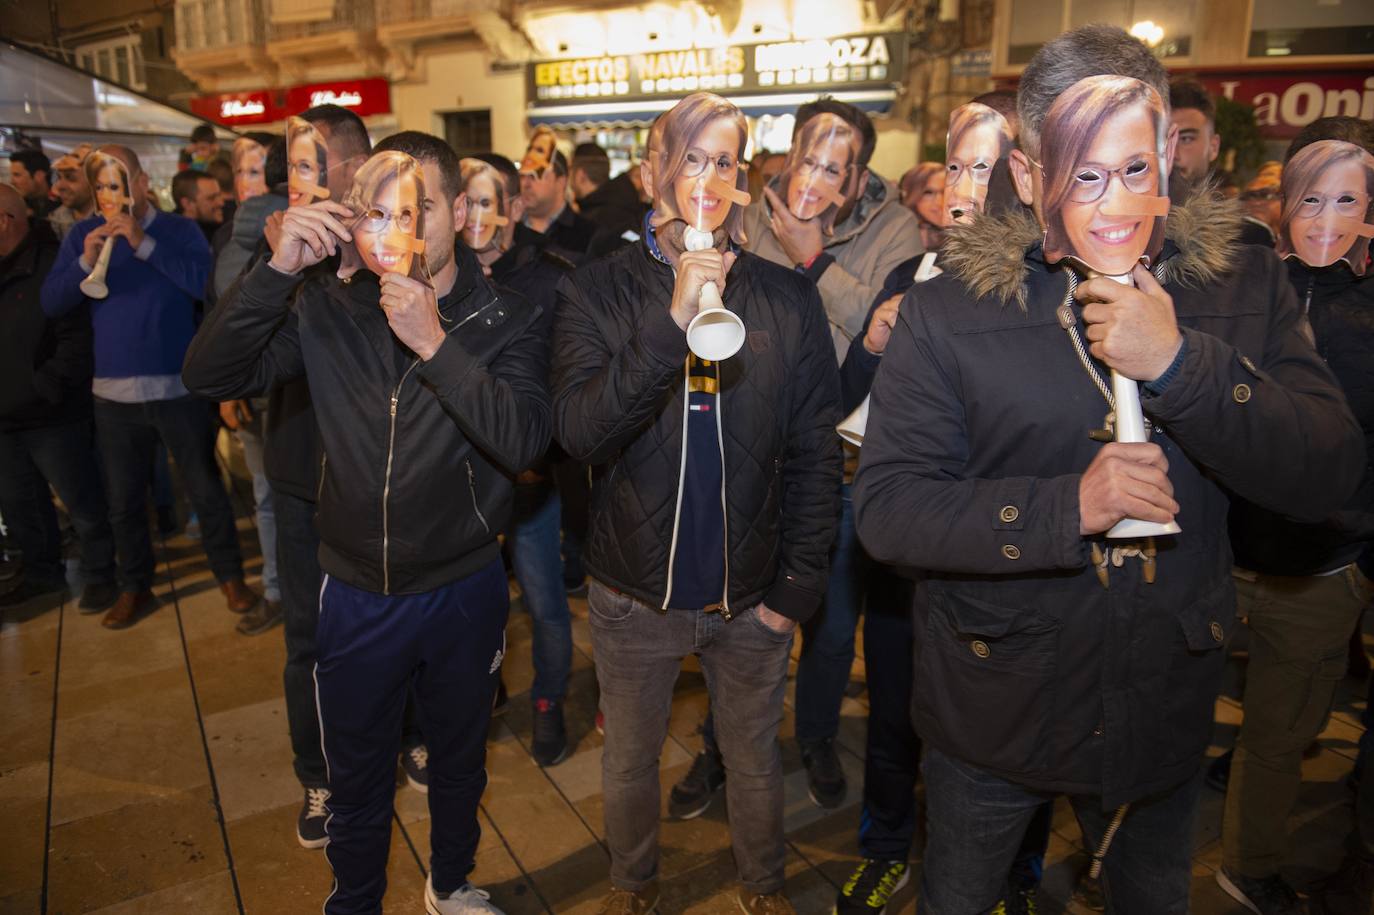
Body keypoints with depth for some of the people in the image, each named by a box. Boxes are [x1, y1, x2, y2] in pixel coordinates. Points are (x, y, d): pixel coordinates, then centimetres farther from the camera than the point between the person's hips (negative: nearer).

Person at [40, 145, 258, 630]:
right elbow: (50, 303, -2)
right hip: (114, 391, 3)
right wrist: (86, 262, -17)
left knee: (206, 490, 5)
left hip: (178, 386, -2)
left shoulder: (179, 229, -2)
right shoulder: (83, 235, 4)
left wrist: (144, 242, -22)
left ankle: (230, 576, 21)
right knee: (124, 500, 13)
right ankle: (134, 586, 29)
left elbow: (205, 284, -18)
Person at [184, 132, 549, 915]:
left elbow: (524, 441, -25)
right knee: (357, 779, 20)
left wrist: (434, 343, -32)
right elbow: (210, 375, -14)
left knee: (458, 762, 23)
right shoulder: (331, 309, -6)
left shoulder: (505, 321, -11)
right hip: (358, 593, 1)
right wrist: (279, 269, -24)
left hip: (464, 589, 0)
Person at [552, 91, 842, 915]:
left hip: (751, 595, 1)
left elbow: (817, 453, -2)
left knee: (756, 762, 21)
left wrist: (798, 586, -4)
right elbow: (579, 432, -20)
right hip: (635, 592, 0)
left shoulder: (788, 298, -5)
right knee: (630, 761, 21)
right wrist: (671, 324, -30)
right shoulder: (601, 291, -7)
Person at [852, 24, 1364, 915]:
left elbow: (1327, 476, -12)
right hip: (994, 710, -2)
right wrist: (1067, 506, -30)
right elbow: (884, 506, -17)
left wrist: (1179, 362, -27)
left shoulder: (1244, 287, -5)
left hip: (1166, 706, 3)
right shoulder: (949, 313, -14)